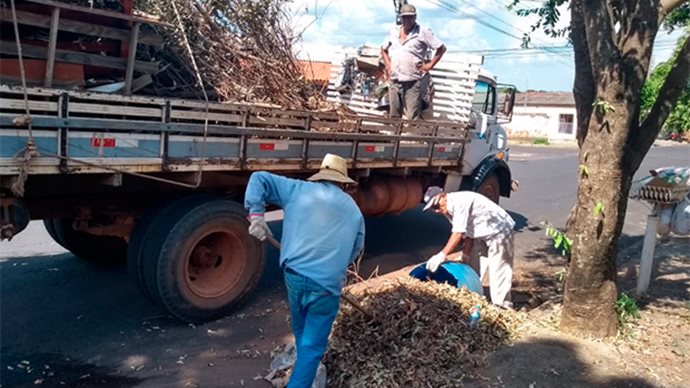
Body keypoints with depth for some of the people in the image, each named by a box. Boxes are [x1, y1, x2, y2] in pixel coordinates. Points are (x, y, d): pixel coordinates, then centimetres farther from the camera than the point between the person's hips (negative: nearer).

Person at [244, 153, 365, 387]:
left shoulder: (298, 190, 8)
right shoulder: (353, 210, 14)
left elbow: (259, 179, 5)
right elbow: (355, 248, 23)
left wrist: (256, 214, -2)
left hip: (294, 275, 2)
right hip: (327, 284, -2)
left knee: (301, 332, 28)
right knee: (313, 345, 9)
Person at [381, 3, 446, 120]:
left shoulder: (423, 32, 0)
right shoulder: (394, 32, 14)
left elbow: (441, 48, 2)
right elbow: (384, 49, 29)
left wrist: (430, 65, -4)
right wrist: (387, 65, 15)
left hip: (413, 83, -5)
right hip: (394, 82, 5)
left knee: (412, 119, -9)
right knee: (393, 117, 10)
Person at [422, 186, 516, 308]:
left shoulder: (460, 202, -30)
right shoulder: (448, 210, -1)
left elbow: (458, 233, -34)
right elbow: (467, 233, 0)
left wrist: (442, 255, -34)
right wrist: (465, 254, -6)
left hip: (499, 231, -9)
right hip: (481, 234, 10)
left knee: (498, 270, -7)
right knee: (471, 262, 11)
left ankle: (501, 307, 2)